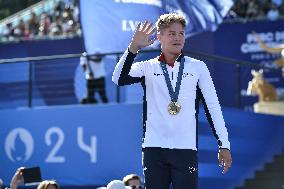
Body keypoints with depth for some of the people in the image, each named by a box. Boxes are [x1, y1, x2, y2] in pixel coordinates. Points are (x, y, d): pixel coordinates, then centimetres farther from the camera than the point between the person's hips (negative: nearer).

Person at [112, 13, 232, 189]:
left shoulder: (198, 67, 10)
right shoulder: (147, 67, 9)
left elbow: (213, 106, 9)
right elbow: (119, 79, -8)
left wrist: (224, 144, 3)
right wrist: (134, 47, -20)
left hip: (186, 148, 0)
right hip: (154, 148, 1)